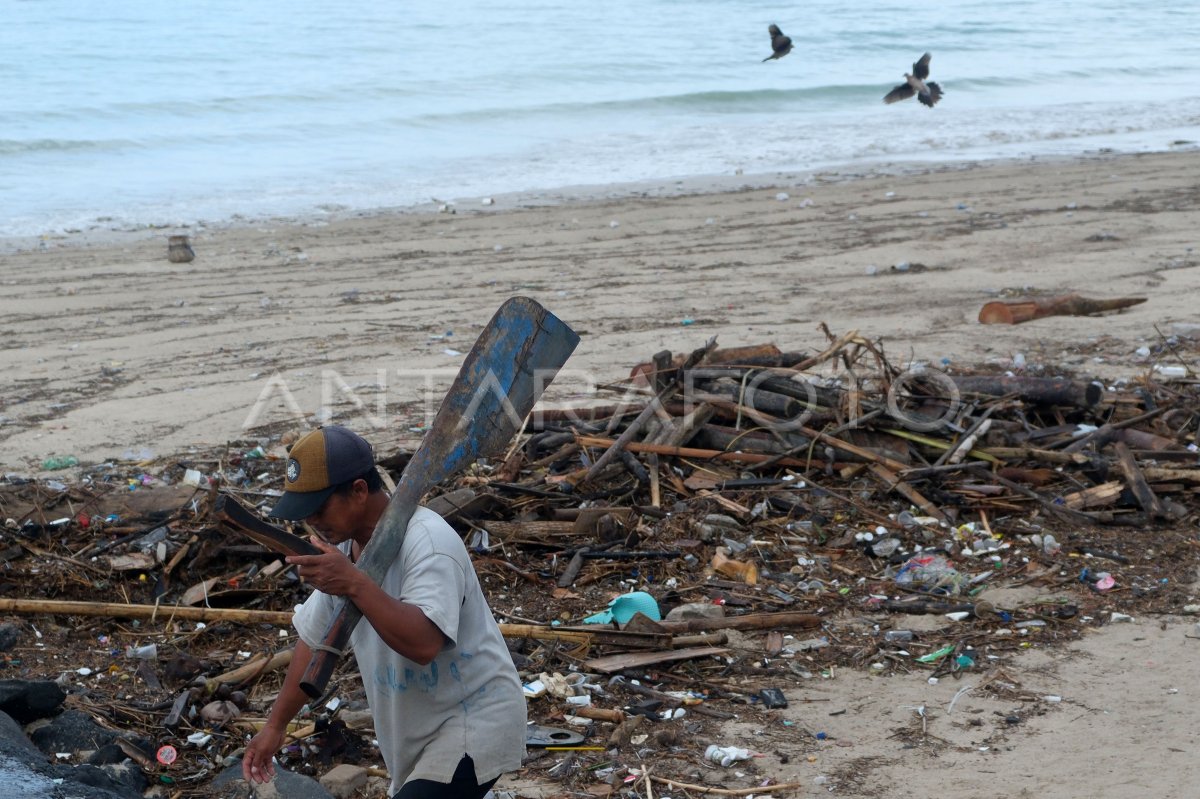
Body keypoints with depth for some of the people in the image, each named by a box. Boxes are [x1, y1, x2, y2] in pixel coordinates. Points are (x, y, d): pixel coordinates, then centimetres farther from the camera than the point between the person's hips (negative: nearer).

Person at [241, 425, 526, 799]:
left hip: (473, 725, -9)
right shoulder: (343, 546, 2)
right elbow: (314, 639, 14)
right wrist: (276, 725, 16)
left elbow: (424, 644, -38)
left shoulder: (427, 541, -24)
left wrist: (355, 585, -45)